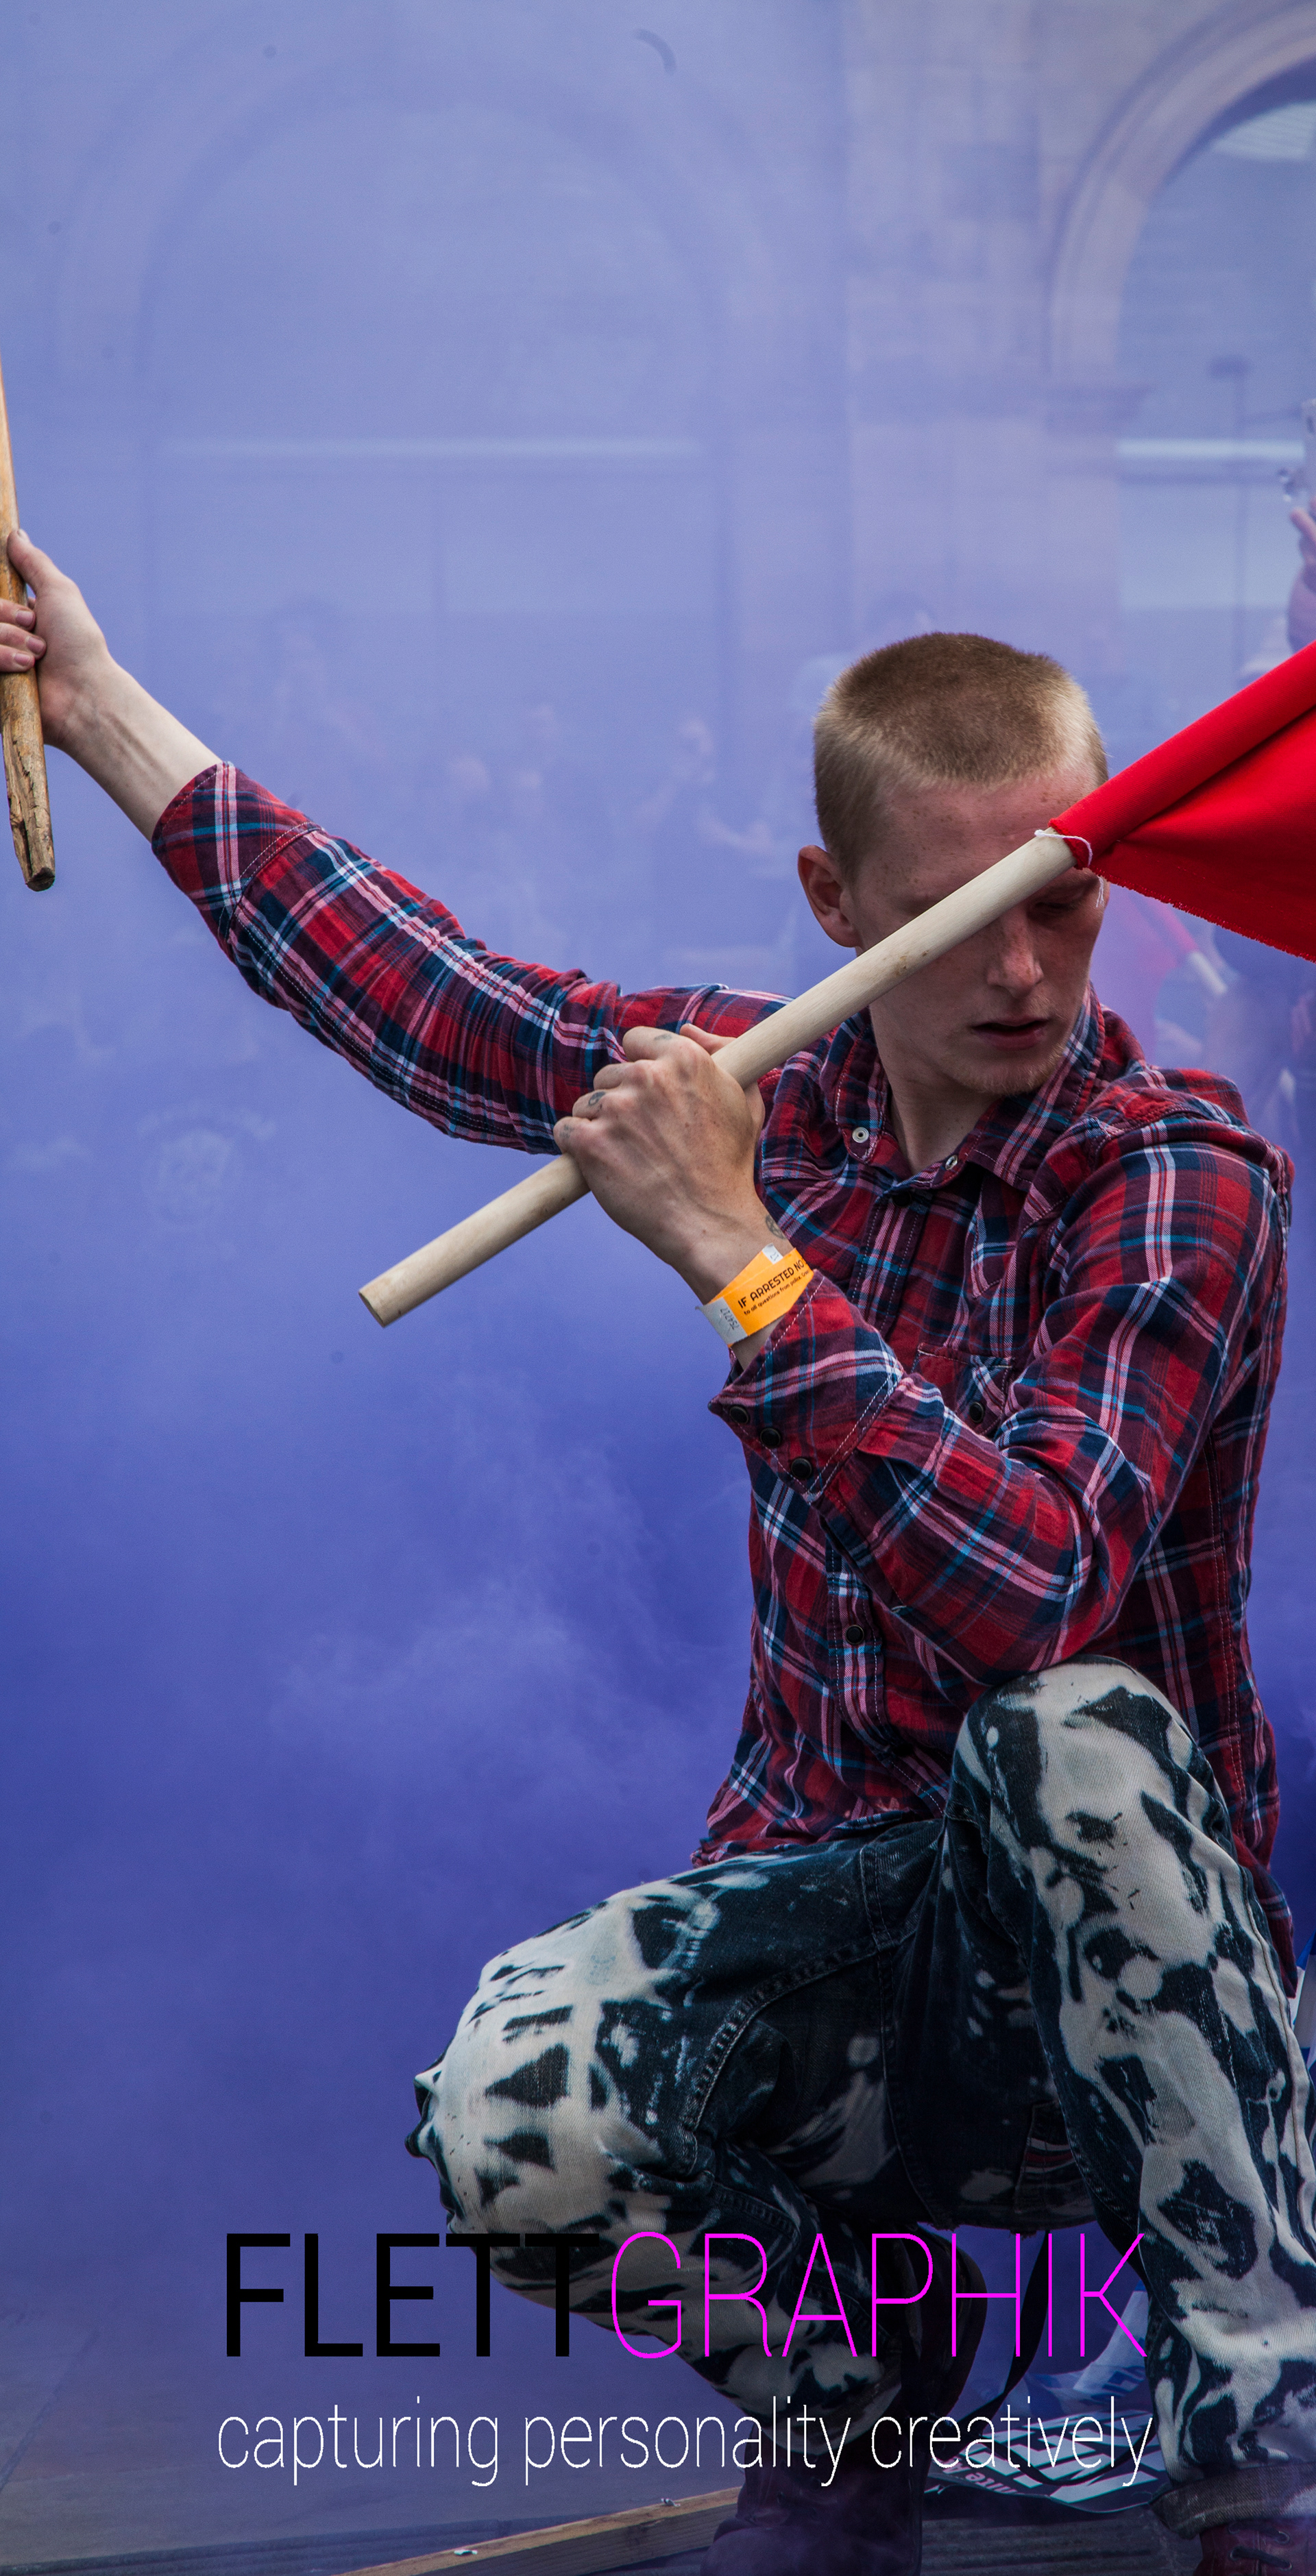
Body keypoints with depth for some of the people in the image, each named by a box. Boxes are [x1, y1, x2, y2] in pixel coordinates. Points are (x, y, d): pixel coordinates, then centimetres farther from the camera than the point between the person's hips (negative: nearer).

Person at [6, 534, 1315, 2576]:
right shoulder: (774, 1083, 3)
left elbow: (1032, 1598, -28)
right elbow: (415, 992, 15)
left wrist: (738, 1251, -30)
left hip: (1112, 1942, -3)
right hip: (839, 1910, 4)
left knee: (1071, 1728, -37)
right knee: (507, 2123, -27)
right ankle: (847, 2371, 7)